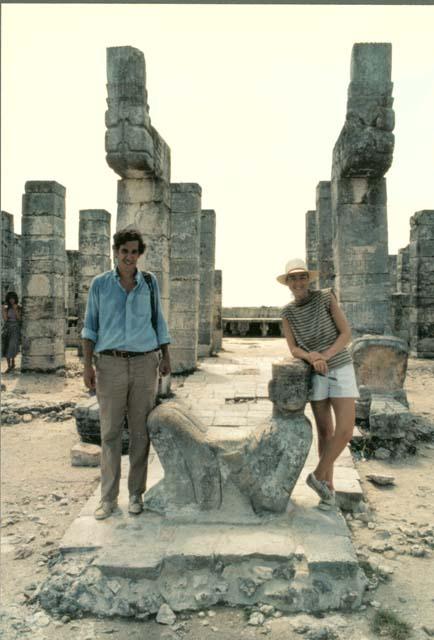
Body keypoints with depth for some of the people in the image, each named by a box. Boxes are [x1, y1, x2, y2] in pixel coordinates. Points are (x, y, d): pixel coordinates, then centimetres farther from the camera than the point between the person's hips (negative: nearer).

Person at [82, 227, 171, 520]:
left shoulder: (150, 282, 7)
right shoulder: (100, 284, 3)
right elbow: (90, 325, 4)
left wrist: (166, 356, 7)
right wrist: (87, 365, -3)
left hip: (145, 364, 1)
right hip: (111, 364, -1)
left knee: (140, 430, 5)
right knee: (110, 431, 2)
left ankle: (137, 493, 18)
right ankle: (109, 498, 13)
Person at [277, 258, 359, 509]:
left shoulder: (326, 297, -12)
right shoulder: (287, 312, -3)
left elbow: (347, 333, -14)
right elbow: (294, 349, -6)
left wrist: (325, 356, -27)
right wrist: (312, 358, -28)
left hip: (341, 369, -1)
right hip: (315, 374, 2)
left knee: (345, 432, -12)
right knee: (325, 431, 6)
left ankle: (318, 476, 10)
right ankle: (329, 485, 23)